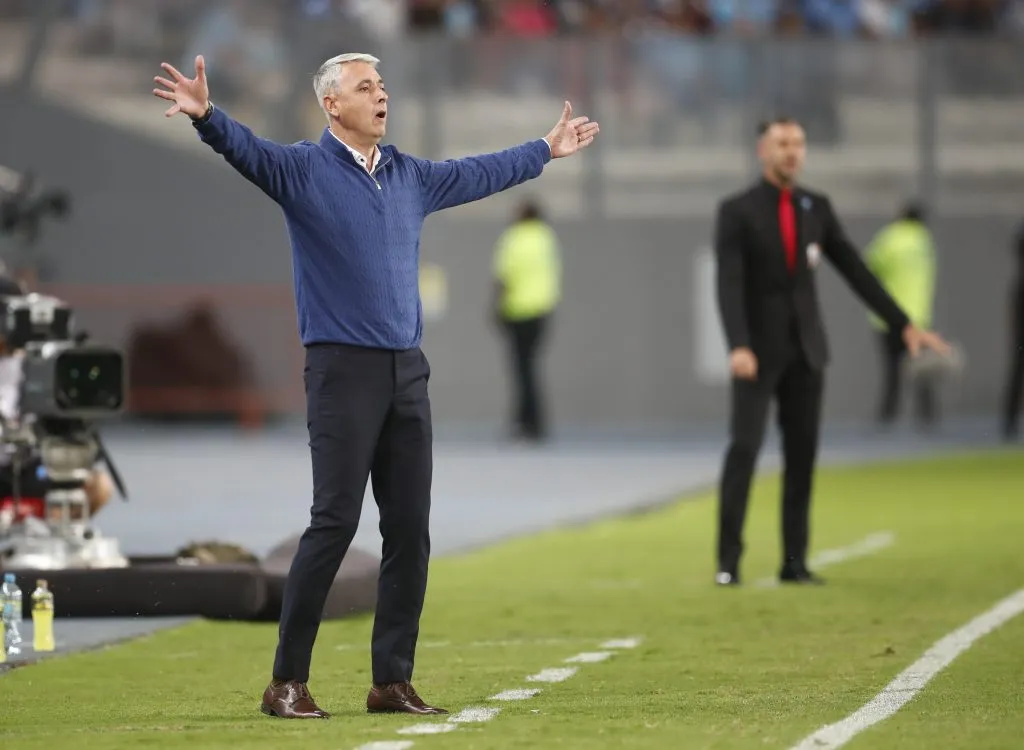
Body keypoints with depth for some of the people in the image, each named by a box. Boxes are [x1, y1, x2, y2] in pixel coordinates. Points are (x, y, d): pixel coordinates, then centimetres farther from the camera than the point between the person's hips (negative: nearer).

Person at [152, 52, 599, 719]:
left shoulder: (412, 176, 15)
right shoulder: (302, 169, -3)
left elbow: (482, 173, 32)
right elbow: (247, 149, -22)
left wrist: (546, 150, 44)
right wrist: (206, 116, -43)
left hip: (407, 372, 6)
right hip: (342, 368, -6)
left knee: (410, 529, 4)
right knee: (335, 522, -11)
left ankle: (393, 681, 11)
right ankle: (287, 682, -4)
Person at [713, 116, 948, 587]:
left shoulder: (816, 208, 9)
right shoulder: (736, 211, -5)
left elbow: (855, 271, 10)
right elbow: (729, 285, -14)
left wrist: (904, 324, 5)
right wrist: (738, 346, -27)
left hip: (805, 349, 4)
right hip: (758, 350, -4)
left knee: (802, 455, 3)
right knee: (744, 447, -13)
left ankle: (794, 562, 6)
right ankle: (729, 560, -8)